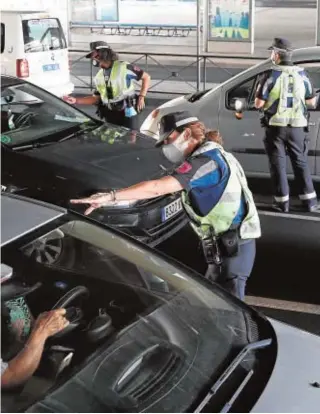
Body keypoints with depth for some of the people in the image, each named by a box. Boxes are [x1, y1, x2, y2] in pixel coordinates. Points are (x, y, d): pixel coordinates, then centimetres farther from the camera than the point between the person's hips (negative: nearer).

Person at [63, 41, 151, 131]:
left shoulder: (124, 67, -9)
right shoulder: (99, 76, 11)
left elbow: (146, 77, -3)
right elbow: (96, 98, 14)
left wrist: (141, 97, -13)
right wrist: (76, 100, 5)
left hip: (127, 113, -6)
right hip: (110, 115, 6)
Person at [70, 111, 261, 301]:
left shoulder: (204, 161, -18)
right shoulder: (213, 155, 14)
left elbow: (157, 188, -27)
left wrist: (111, 196, -29)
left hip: (231, 244, -10)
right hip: (230, 241, 10)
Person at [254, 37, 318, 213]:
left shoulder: (271, 75, -9)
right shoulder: (302, 75, 2)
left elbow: (258, 104, -9)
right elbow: (311, 101, 8)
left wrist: (259, 91, 10)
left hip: (276, 126, -3)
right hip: (297, 127, 3)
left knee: (278, 163, 6)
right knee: (301, 162, 12)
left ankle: (282, 201, 5)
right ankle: (309, 200, 11)